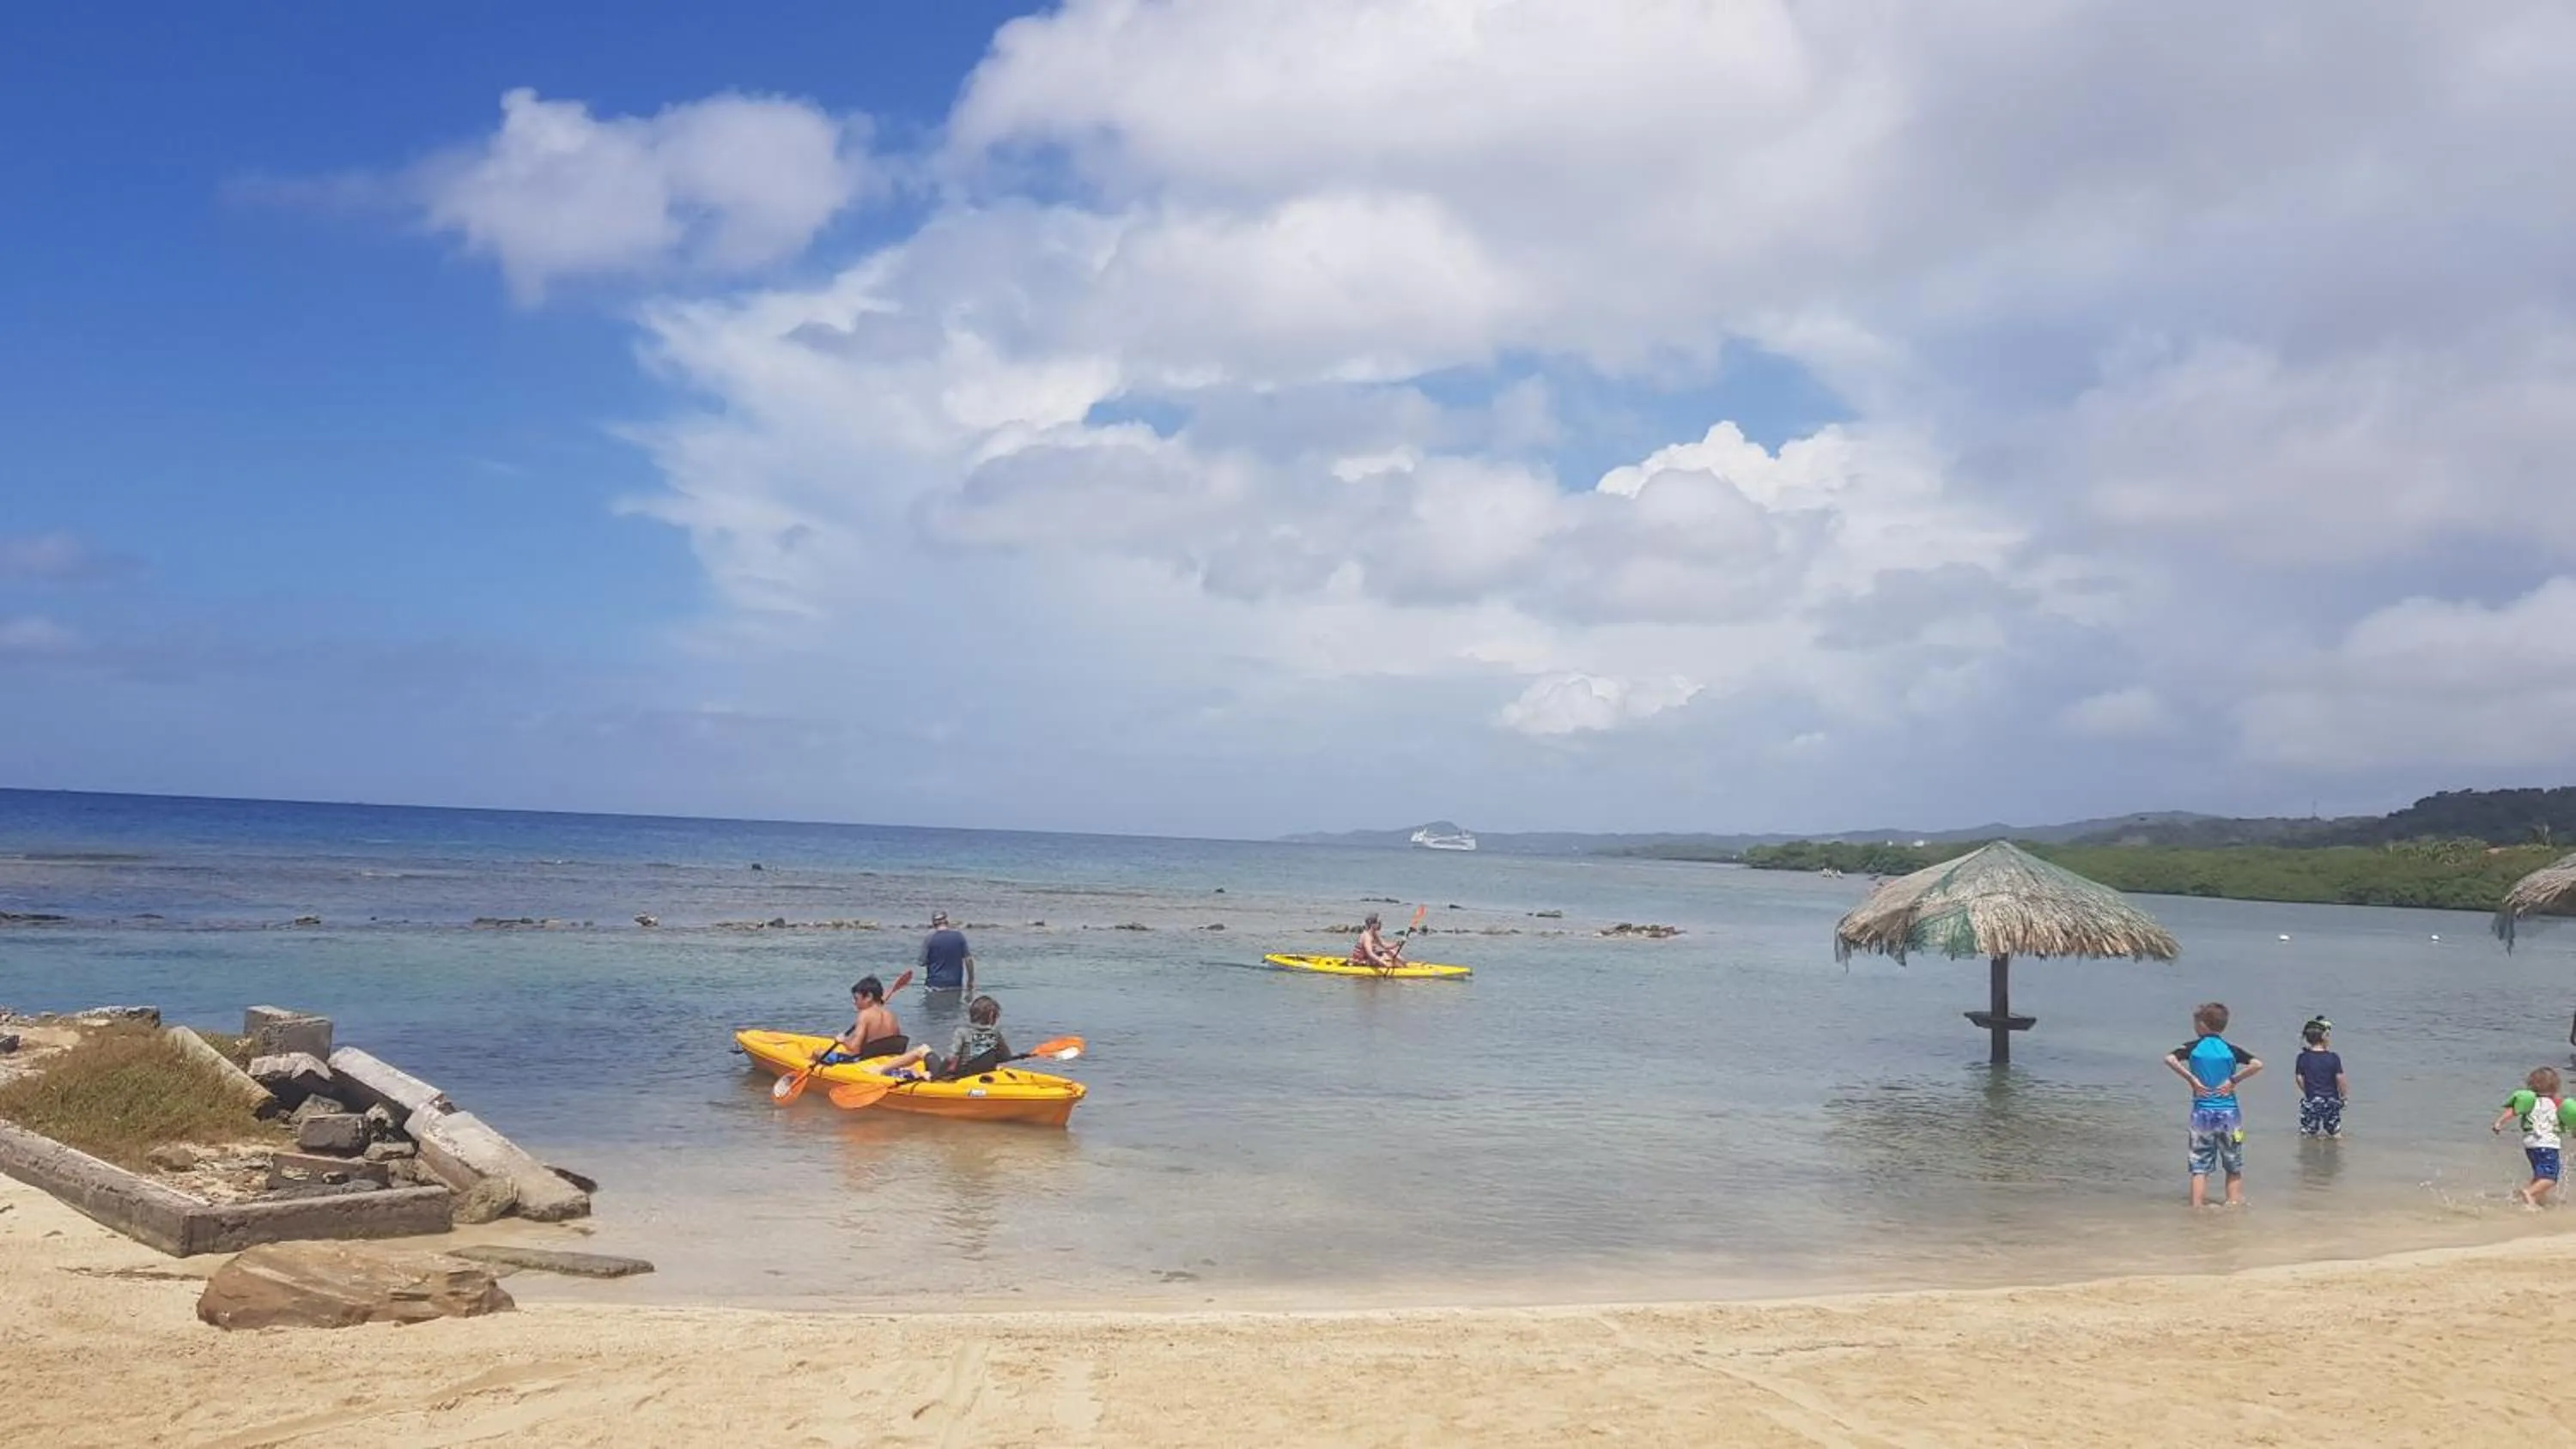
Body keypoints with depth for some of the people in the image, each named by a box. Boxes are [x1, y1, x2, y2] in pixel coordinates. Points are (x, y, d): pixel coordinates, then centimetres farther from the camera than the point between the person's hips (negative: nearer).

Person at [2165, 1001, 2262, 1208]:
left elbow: (2169, 1059, -20)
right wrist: (2233, 1080, -7)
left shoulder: (2193, 1047, -3)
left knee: (2199, 1167, 5)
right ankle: (2234, 1205, 14)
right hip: (2228, 1113, 1)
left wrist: (2191, 1079, -11)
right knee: (2234, 1168, 13)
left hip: (2202, 1113, 0)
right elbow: (2257, 1064, -15)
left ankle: (2197, 1207, 3)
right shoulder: (2230, 1049, -1)